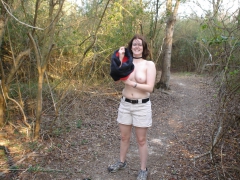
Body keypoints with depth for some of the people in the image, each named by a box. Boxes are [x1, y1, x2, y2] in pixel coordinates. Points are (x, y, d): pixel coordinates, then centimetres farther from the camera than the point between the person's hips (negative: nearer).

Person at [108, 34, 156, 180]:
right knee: (124, 137, 18)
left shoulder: (149, 64, -7)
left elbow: (150, 88, -15)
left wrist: (131, 83, -17)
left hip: (142, 106, -3)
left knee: (141, 140, 9)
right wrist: (120, 60, -18)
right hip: (125, 104, 3)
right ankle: (122, 162, 40)